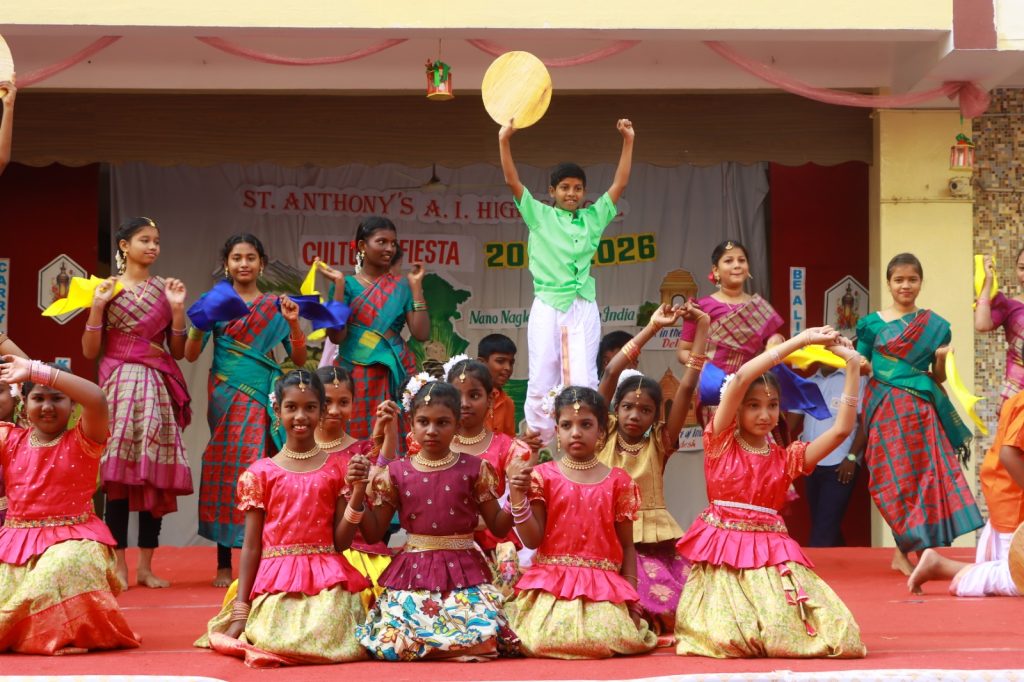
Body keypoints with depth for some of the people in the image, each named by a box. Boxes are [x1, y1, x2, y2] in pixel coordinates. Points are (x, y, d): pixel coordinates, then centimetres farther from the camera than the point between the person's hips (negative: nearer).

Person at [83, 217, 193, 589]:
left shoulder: (165, 289, 9)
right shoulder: (106, 288, 4)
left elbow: (178, 351, 7)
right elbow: (90, 351, 1)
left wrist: (177, 308, -4)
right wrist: (97, 305, -10)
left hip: (158, 388, 2)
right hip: (119, 385, -2)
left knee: (155, 474, -1)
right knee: (117, 473, -8)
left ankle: (146, 565, 4)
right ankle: (119, 564, -4)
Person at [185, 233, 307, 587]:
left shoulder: (275, 306, 10)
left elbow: (299, 359, 7)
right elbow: (191, 355, 1)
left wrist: (293, 323, -8)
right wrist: (201, 322, -16)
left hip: (263, 397, 0)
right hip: (226, 396, 0)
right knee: (225, 469, -4)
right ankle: (224, 563, -2)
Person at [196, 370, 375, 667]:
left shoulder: (338, 468, 6)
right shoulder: (260, 473, 4)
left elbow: (341, 542, 3)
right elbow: (251, 546, 5)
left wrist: (356, 496, -12)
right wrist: (240, 612, 1)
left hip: (327, 579, 1)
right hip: (275, 581, -1)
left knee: (330, 639, -24)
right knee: (275, 640, -24)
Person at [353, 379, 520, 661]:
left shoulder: (474, 469, 1)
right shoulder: (397, 473, 3)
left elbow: (499, 527, 4)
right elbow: (373, 532, 7)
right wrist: (358, 491, -6)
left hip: (463, 573, 0)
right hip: (413, 573, 1)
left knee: (484, 634, -24)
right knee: (392, 644, -20)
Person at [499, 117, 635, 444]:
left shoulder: (594, 218, 12)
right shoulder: (539, 216, 7)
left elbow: (620, 184, 9)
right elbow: (512, 181, -1)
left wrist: (628, 141, 2)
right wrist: (504, 141, -12)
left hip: (583, 308, 1)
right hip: (547, 306, -1)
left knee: (584, 383, -4)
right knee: (541, 382, 1)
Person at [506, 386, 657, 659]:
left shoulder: (618, 482, 7)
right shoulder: (544, 477, 4)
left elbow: (626, 545, 10)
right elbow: (532, 539, -1)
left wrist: (632, 600, 3)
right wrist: (518, 499, -14)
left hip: (603, 585, 1)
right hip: (551, 582, -1)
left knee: (608, 641, -24)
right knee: (542, 641, -24)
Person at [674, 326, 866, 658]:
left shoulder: (787, 457, 12)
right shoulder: (720, 442, 2)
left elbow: (841, 429, 2)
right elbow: (740, 379, -11)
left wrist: (852, 367, -1)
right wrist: (802, 340, -10)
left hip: (772, 554, 3)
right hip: (723, 554, -3)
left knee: (839, 636, -17)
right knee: (728, 639, -27)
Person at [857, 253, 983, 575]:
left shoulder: (935, 326, 9)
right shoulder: (873, 323, 5)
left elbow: (939, 378, 12)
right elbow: (860, 365, 9)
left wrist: (941, 361, -8)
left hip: (922, 410, 2)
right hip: (886, 409, -2)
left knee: (928, 473, -5)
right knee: (897, 476, -6)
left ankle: (905, 551, 3)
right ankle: (905, 551, 1)